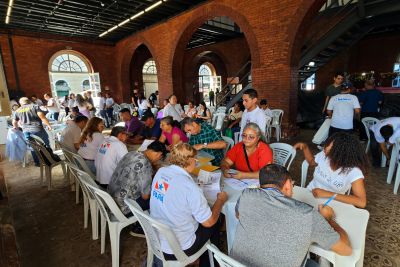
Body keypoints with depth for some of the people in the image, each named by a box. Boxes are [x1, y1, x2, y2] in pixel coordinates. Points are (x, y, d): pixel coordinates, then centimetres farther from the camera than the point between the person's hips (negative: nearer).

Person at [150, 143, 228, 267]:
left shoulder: (160, 172, -10)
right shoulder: (189, 187, -30)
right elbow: (209, 222, -18)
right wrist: (221, 200, -3)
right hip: (177, 249, -6)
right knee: (214, 224, 16)